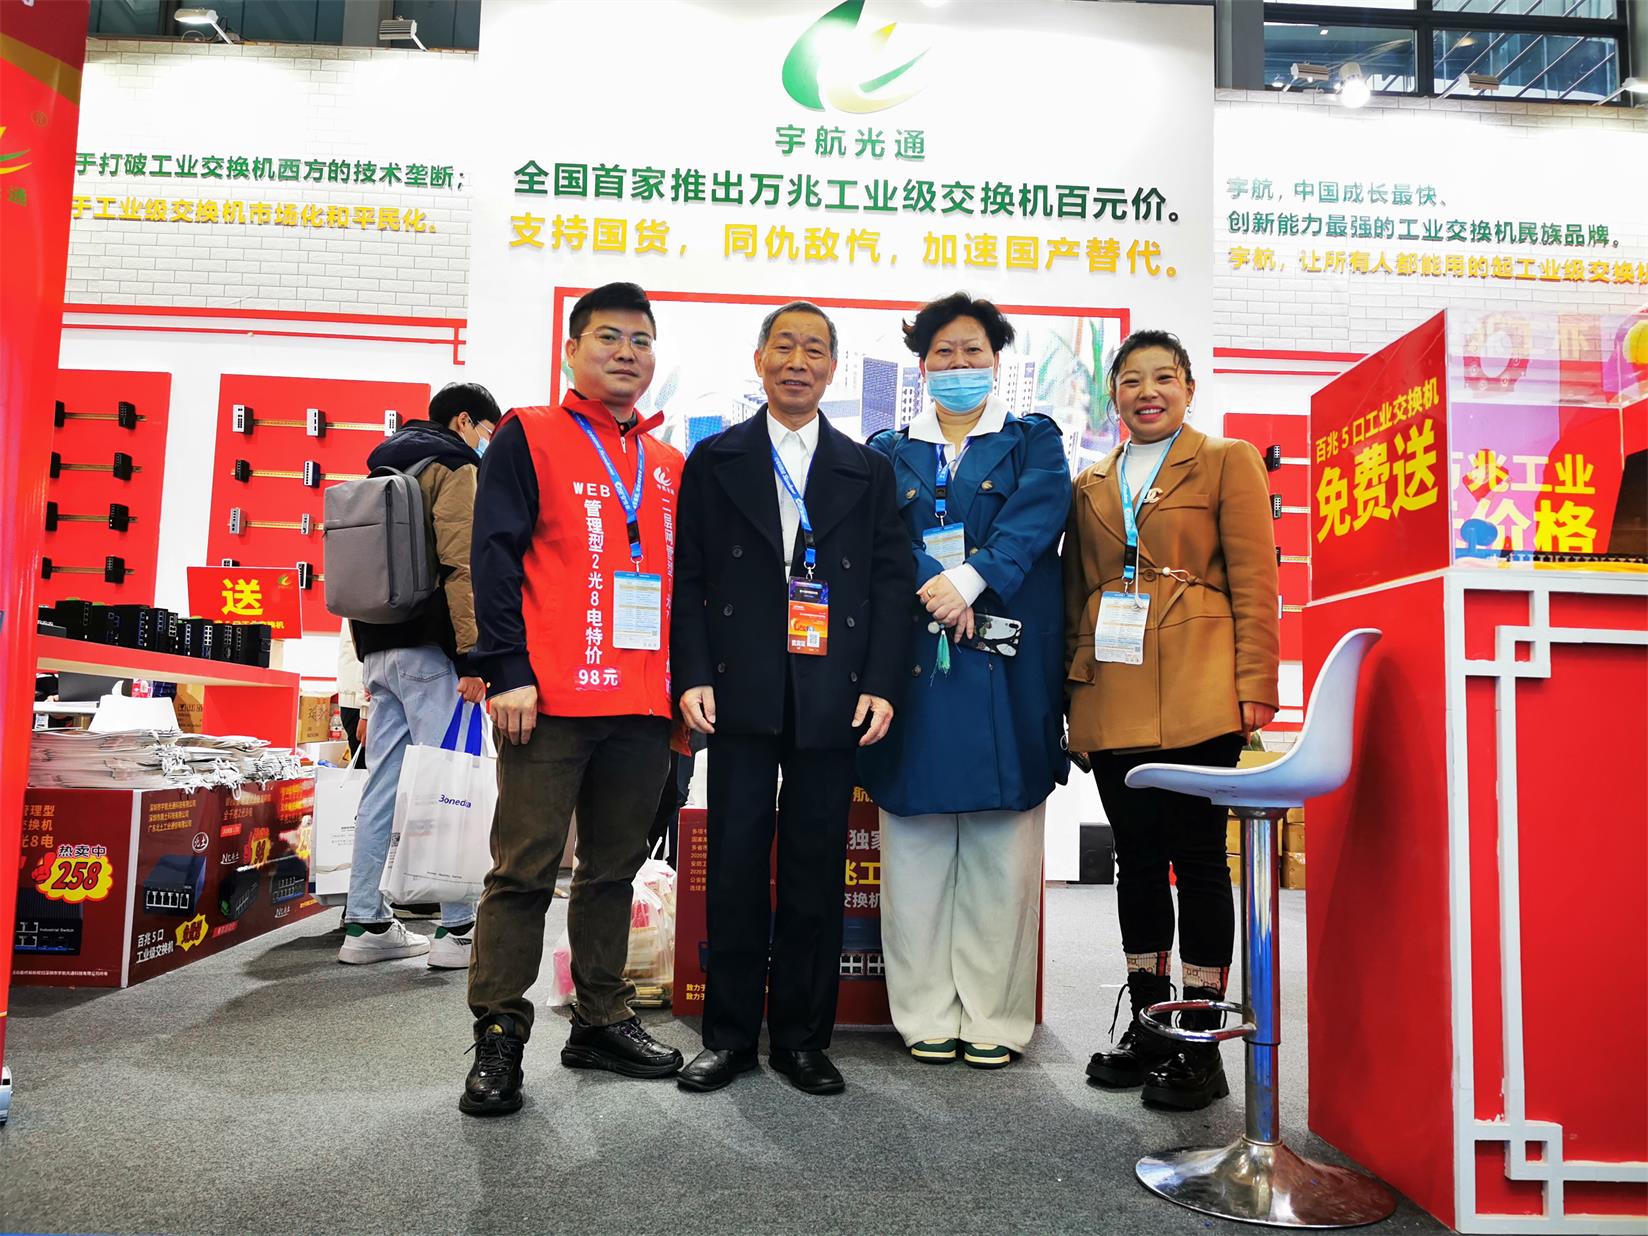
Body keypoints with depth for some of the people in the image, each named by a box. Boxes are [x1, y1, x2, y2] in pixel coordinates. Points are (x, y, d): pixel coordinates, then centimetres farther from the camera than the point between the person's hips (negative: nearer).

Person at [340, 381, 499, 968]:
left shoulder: (386, 465, 24)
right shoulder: (454, 466, -4)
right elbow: (461, 566, -17)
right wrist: (472, 654, -19)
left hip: (379, 648, 9)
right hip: (429, 649, -9)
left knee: (382, 787, 9)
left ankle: (366, 924, 13)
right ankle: (457, 929, -4)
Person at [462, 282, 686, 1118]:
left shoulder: (669, 466, 17)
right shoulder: (529, 438, 2)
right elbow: (495, 557, -6)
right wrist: (507, 671, -14)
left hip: (643, 706, 6)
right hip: (549, 702, -5)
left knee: (614, 869, 13)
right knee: (525, 870, 1)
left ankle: (602, 1020, 26)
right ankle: (499, 1038, 13)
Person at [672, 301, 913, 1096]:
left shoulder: (869, 469, 11)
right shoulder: (715, 460, 9)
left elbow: (891, 581, 6)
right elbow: (690, 577, 4)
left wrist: (880, 685, -3)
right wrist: (692, 676, -7)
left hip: (832, 698, 1)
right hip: (742, 695, -1)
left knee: (816, 871, 7)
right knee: (735, 866, 4)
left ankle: (802, 1036, 21)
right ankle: (729, 1035, 19)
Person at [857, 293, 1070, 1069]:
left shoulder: (1034, 443, 15)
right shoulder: (888, 451, 17)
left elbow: (1038, 513, -5)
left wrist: (972, 576, -21)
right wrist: (934, 590, -18)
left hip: (1005, 673, -1)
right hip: (911, 666, 1)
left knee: (1001, 851, 0)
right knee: (916, 851, 2)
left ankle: (995, 1019, 11)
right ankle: (926, 1018, 13)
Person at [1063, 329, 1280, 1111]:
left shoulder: (1226, 463, 5)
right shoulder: (1091, 484, 17)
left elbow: (1254, 583, -1)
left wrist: (1253, 688, -10)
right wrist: (1069, 694, 11)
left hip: (1195, 695, -4)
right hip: (1111, 696, 4)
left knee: (1197, 857, 0)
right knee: (1136, 858, 10)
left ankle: (1200, 1044, 10)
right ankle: (1146, 1026, 23)